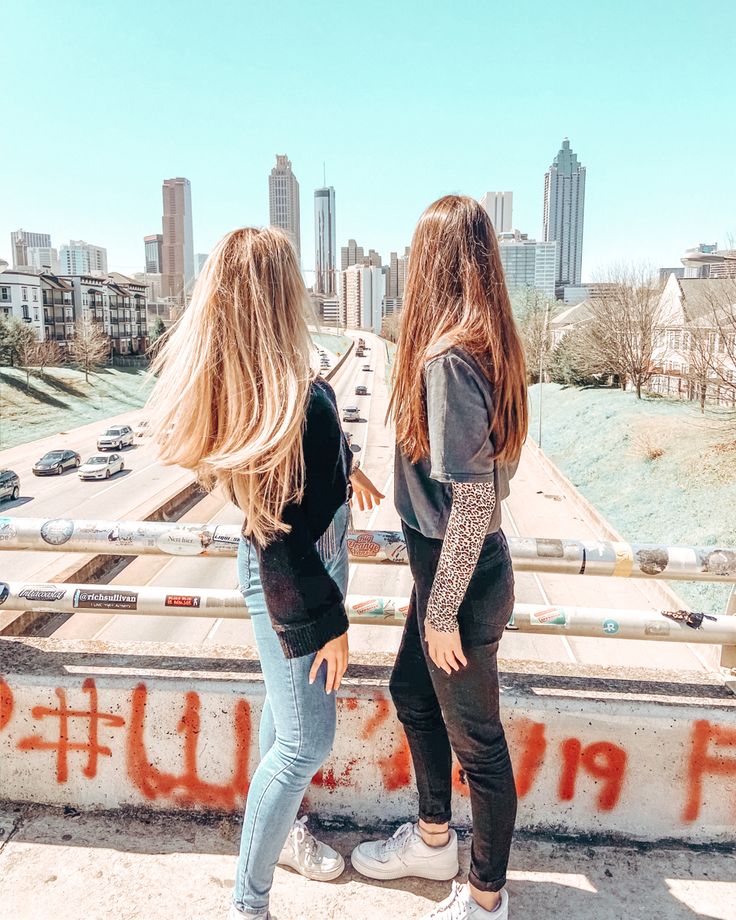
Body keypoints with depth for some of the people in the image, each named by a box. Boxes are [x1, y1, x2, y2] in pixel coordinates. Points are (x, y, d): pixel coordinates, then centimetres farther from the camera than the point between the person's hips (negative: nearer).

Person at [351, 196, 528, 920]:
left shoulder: (447, 357, -24)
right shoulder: (488, 344, 3)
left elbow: (473, 499, -25)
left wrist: (443, 611, -16)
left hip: (459, 577, -9)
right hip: (449, 565, 9)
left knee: (476, 740, 10)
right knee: (411, 692, 25)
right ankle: (433, 839, 48)